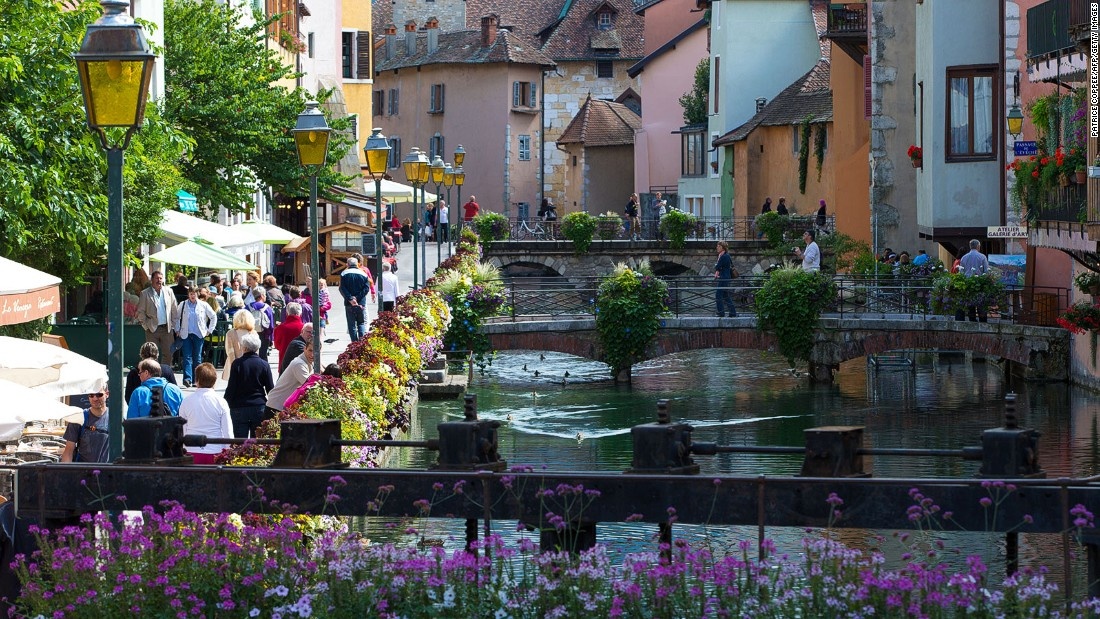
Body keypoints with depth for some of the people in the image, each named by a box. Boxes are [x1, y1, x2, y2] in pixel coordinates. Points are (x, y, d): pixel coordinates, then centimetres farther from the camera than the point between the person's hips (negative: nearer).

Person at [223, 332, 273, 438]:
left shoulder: (237, 364, -8)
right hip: (259, 407, 2)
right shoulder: (264, 365, -1)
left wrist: (226, 404, 4)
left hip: (239, 408, -2)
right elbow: (270, 389, 3)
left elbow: (231, 388, -6)